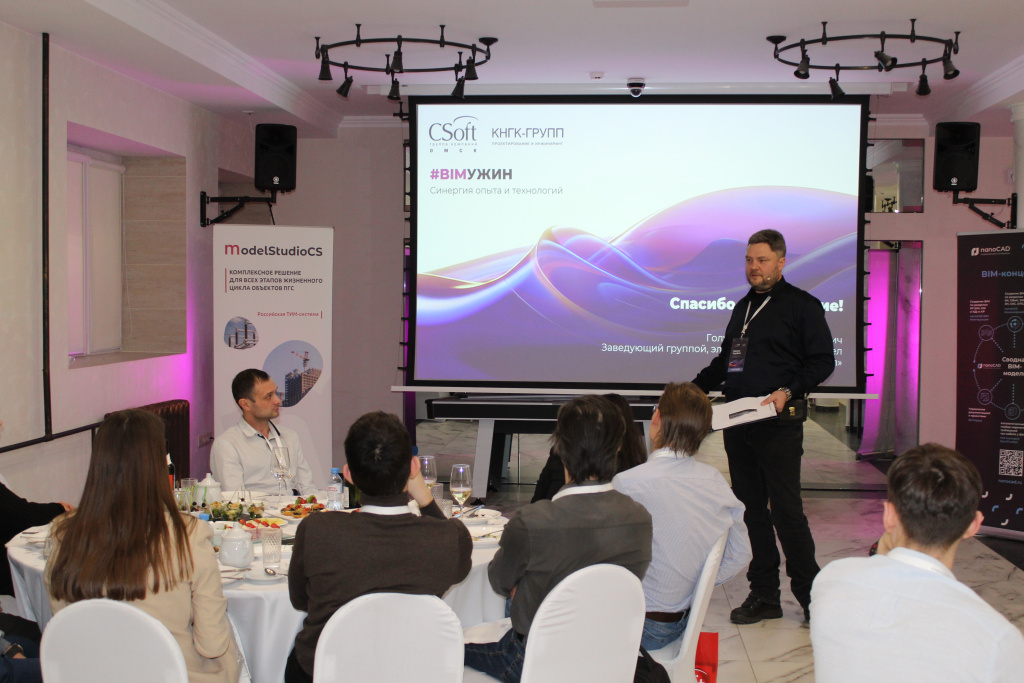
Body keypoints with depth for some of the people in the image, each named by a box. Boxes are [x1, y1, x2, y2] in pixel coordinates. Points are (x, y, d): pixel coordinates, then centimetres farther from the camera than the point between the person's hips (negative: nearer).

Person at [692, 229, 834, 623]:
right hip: (737, 424, 7)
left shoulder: (802, 306, -1)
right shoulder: (743, 307, 19)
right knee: (751, 509, 8)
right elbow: (725, 360, 27)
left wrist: (788, 391, -19)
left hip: (778, 425, -7)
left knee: (785, 510, -5)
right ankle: (764, 595, 16)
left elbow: (822, 362, -6)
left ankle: (811, 595, 9)